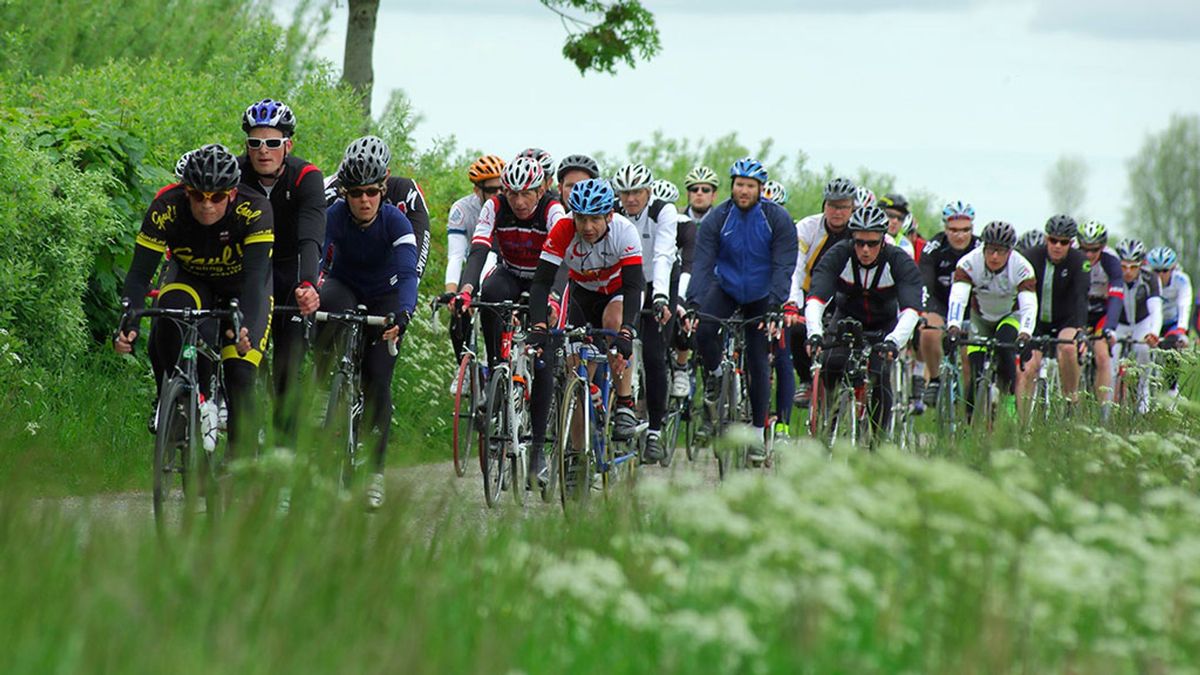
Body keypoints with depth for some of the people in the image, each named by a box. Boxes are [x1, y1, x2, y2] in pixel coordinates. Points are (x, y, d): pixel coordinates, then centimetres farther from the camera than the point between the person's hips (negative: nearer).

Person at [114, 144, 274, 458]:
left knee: (239, 376, -18)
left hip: (241, 287, -1)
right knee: (166, 325, -33)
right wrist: (127, 325, -46)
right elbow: (139, 275, -30)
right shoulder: (166, 208, -29)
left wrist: (245, 326, -58)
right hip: (190, 279, 1)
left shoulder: (254, 210, -33)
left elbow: (256, 275, -42)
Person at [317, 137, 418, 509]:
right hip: (343, 288, 1)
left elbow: (408, 274, -37)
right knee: (334, 308, -37)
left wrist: (403, 313, -56)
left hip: (383, 299, 0)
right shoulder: (332, 217, -23)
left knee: (378, 381, -13)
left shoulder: (396, 222, -26)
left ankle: (375, 473, -5)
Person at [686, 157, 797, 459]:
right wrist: (693, 303, -34)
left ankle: (758, 432, 9)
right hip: (726, 289, 1)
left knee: (758, 364, -2)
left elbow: (783, 265, -21)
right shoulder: (716, 218, -14)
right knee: (704, 330, -28)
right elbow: (703, 264, -20)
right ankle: (714, 378, 2)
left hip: (761, 297, -1)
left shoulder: (778, 219, -16)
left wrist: (775, 304, -35)